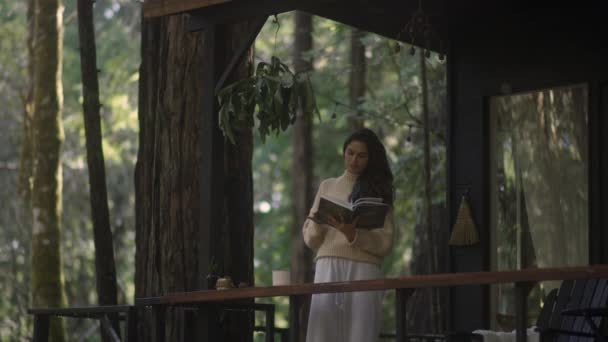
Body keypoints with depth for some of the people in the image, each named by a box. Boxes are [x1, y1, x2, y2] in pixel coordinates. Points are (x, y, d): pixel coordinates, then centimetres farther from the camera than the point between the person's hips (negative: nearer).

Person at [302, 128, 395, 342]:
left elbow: (385, 243, 2)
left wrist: (353, 234, -14)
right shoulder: (327, 187, 18)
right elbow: (309, 239, 15)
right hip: (328, 267, 1)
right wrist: (318, 224, -7)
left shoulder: (379, 192, 13)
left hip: (363, 270, -1)